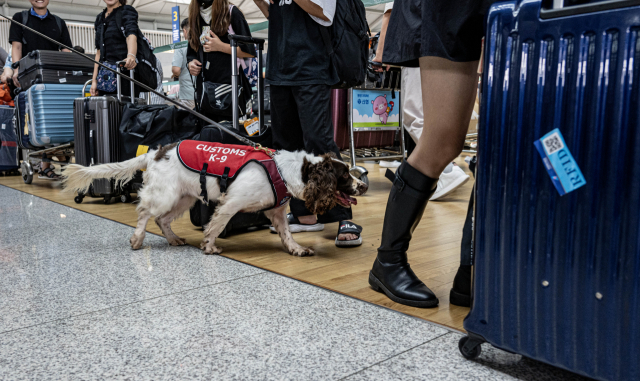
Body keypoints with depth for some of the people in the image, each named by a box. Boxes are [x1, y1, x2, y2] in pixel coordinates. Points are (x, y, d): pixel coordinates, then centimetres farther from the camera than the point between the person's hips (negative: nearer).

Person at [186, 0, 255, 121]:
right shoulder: (195, 18, 19)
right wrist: (190, 64, 3)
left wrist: (220, 46, -12)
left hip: (229, 86, -5)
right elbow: (191, 53, 26)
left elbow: (250, 52, -3)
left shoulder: (232, 13, 3)